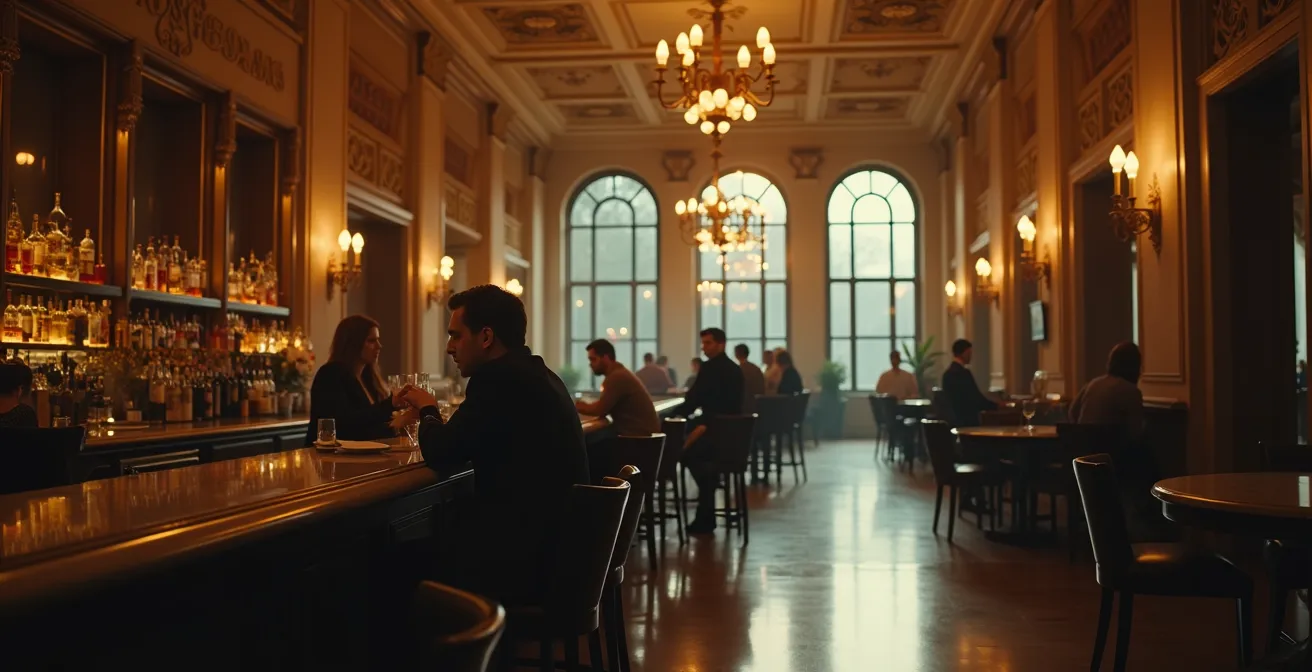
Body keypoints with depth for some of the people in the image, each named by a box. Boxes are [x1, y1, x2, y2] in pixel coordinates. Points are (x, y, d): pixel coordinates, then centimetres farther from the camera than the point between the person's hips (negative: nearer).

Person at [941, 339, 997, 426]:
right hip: (966, 422, -9)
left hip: (955, 421, 9)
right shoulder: (963, 373, -16)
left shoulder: (948, 372, 12)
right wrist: (997, 406, -2)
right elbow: (976, 399, -15)